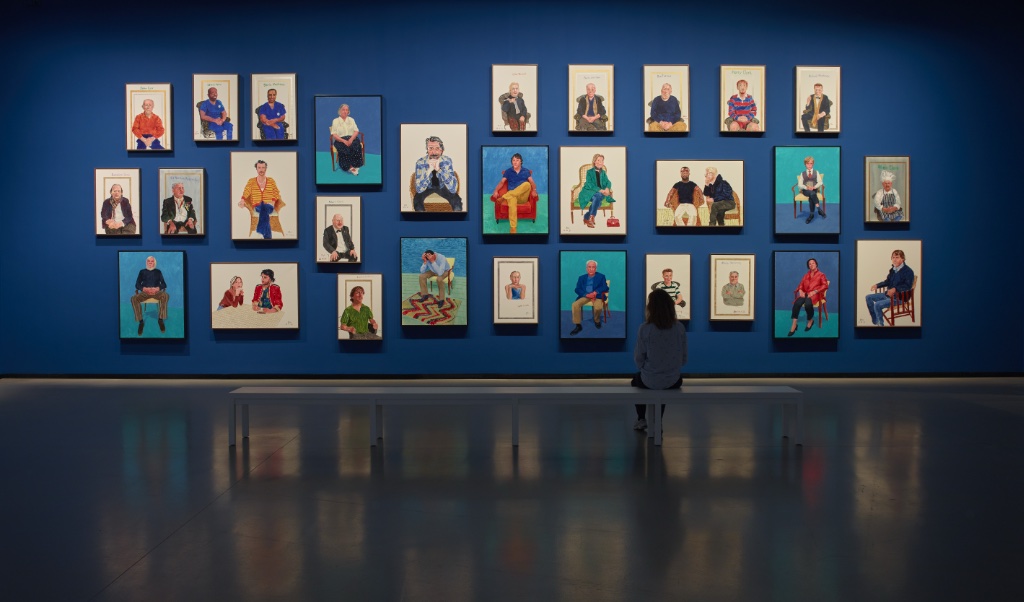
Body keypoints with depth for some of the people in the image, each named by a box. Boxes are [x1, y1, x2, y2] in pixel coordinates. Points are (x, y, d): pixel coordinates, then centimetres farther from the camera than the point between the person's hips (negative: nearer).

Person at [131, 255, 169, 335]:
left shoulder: (158, 272, 19)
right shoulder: (142, 272, 20)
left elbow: (164, 284, 10)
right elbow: (137, 284, 10)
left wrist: (157, 288, -13)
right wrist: (144, 289, -12)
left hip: (157, 291, -1)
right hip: (145, 292, 1)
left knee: (165, 296, -36)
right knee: (134, 298, -33)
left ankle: (160, 319, -30)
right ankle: (141, 321, -30)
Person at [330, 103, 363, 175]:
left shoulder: (351, 120, 16)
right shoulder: (335, 121, 7)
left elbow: (356, 131, 6)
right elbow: (334, 134, -3)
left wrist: (351, 139, -16)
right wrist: (344, 141, -19)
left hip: (352, 139, 2)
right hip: (340, 140, -2)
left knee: (356, 146, -34)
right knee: (345, 148, -38)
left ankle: (353, 166, -30)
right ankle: (349, 166, -29)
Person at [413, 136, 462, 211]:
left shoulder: (447, 160, -25)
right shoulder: (420, 162, -24)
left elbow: (453, 188, -33)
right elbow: (419, 189, -30)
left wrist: (439, 169, -45)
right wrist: (429, 170, -43)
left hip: (442, 187, 0)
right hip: (427, 187, 0)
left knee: (457, 201, -26)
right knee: (417, 199, -29)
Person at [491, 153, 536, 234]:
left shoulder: (526, 171, 15)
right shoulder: (508, 171, 14)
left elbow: (532, 182, 6)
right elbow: (501, 182, 6)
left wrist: (534, 190, -16)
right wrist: (496, 191, -13)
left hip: (523, 197, 1)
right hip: (512, 195, -1)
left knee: (527, 184, -32)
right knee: (512, 199, -42)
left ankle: (505, 196, -31)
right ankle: (512, 229, -52)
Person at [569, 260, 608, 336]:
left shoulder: (601, 276, 11)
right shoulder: (581, 278, 16)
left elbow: (605, 287, 0)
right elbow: (577, 289, 5)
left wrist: (595, 292, -19)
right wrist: (587, 295, -14)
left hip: (597, 296, -2)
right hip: (585, 296, 2)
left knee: (598, 307, -34)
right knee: (575, 304, -28)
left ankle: (597, 321, 0)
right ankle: (578, 325, -22)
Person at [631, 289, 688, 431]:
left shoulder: (645, 329, -18)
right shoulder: (679, 327, -10)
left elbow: (638, 359, -9)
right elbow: (684, 359, -1)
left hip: (649, 381, -2)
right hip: (673, 381, 2)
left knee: (636, 380, 35)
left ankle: (641, 419, 42)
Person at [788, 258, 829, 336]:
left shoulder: (821, 275, 13)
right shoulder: (806, 275, 26)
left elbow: (825, 286, -2)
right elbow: (801, 284, 17)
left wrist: (814, 292, -15)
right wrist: (800, 291, -7)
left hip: (815, 294, -4)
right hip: (805, 293, 4)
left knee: (808, 304, -39)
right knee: (797, 303, -31)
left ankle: (810, 320, -9)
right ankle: (794, 325, -35)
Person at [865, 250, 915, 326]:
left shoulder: (908, 271, -15)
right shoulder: (893, 269, 9)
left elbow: (908, 286, -24)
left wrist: (895, 289, -36)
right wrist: (877, 285, 6)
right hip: (888, 294, 9)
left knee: (877, 305, -27)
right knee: (868, 298, 7)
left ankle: (880, 324, -8)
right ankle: (875, 321, 10)